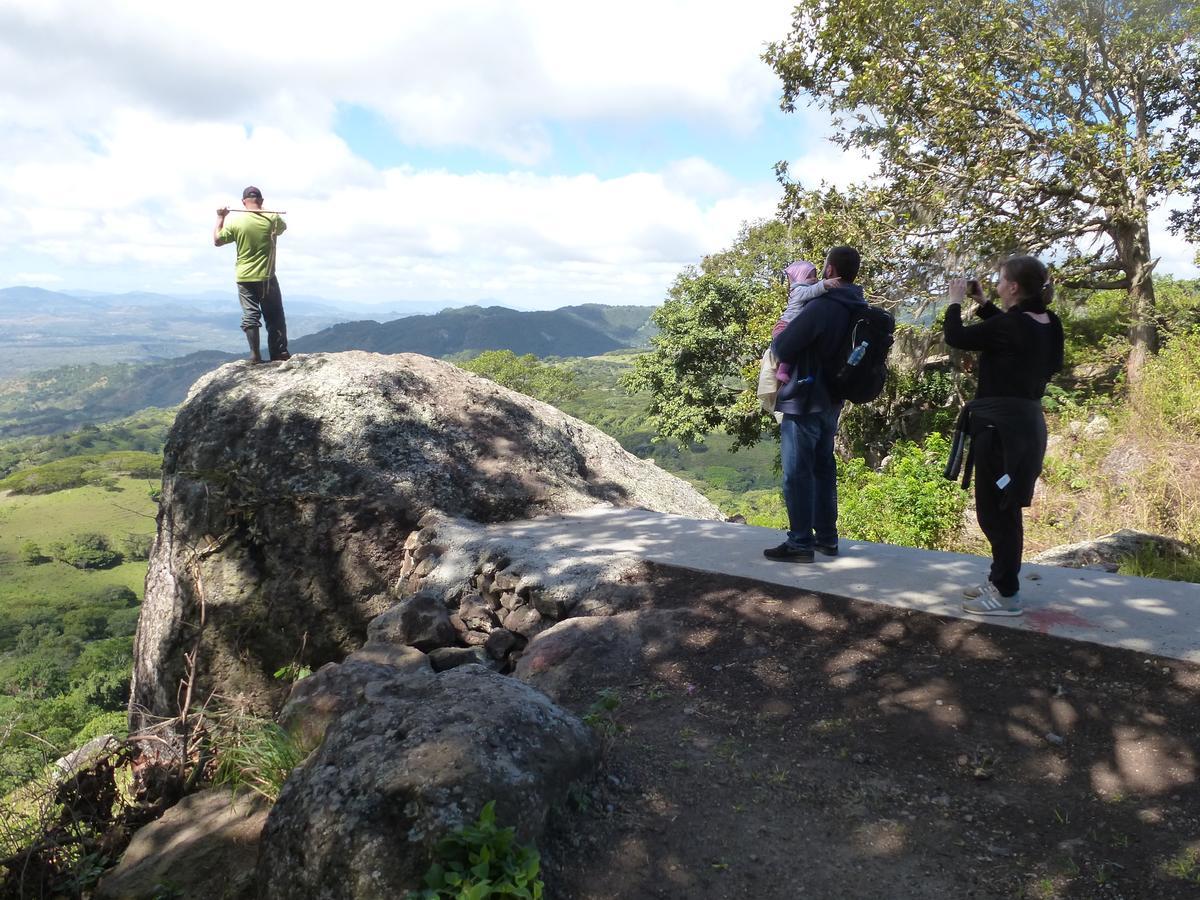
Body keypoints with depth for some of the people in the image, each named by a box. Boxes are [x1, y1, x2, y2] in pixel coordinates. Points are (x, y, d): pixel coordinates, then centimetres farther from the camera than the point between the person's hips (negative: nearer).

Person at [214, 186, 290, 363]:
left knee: (250, 315, 2)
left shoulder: (235, 222, -7)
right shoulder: (272, 218, -5)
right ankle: (279, 353, 9)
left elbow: (217, 241, 5)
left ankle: (255, 354, -4)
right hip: (267, 277, 0)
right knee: (274, 316, 8)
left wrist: (220, 218, 12)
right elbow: (283, 228, 19)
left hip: (245, 278, 0)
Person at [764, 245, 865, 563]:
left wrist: (778, 336, 1)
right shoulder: (859, 308, 6)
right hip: (831, 402, 9)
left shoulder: (821, 307, -22)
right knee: (823, 468, 17)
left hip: (804, 401, -8)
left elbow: (783, 349, -21)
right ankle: (827, 537, 24)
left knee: (797, 472, -1)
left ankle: (800, 542, 2)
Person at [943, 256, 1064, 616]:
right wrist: (982, 304, 21)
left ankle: (1007, 595, 6)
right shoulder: (1048, 326, 6)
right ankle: (1000, 580, 30)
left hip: (1000, 426, -9)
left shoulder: (1009, 326, -19)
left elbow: (956, 337, -9)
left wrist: (955, 302, 7)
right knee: (1005, 508, 19)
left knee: (994, 511, -1)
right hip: (1026, 423, 9)